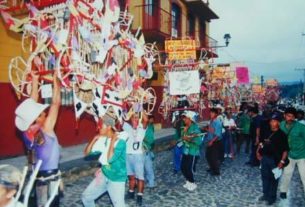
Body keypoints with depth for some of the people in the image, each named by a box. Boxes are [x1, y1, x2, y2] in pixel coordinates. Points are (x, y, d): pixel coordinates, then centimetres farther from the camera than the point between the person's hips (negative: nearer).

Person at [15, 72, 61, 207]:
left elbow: (32, 103, -1)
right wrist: (55, 80, -19)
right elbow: (56, 103, -24)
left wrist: (35, 80, 4)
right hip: (50, 174, -7)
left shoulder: (28, 129, -8)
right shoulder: (45, 128, -25)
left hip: (38, 173, 7)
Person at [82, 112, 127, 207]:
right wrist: (95, 139, -12)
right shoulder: (102, 139, -3)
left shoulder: (120, 141, -23)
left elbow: (110, 159, -34)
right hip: (103, 175, 7)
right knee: (86, 197, 12)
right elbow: (86, 152, 0)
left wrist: (113, 140, -27)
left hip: (116, 179, -6)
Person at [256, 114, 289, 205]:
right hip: (264, 158, 6)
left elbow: (285, 149, -13)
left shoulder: (282, 135, -11)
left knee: (273, 179, 7)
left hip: (275, 160, -6)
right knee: (265, 176, 16)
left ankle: (272, 197, 22)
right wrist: (258, 151, 8)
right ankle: (265, 194, 32)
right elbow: (261, 142, 19)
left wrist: (282, 161, -18)